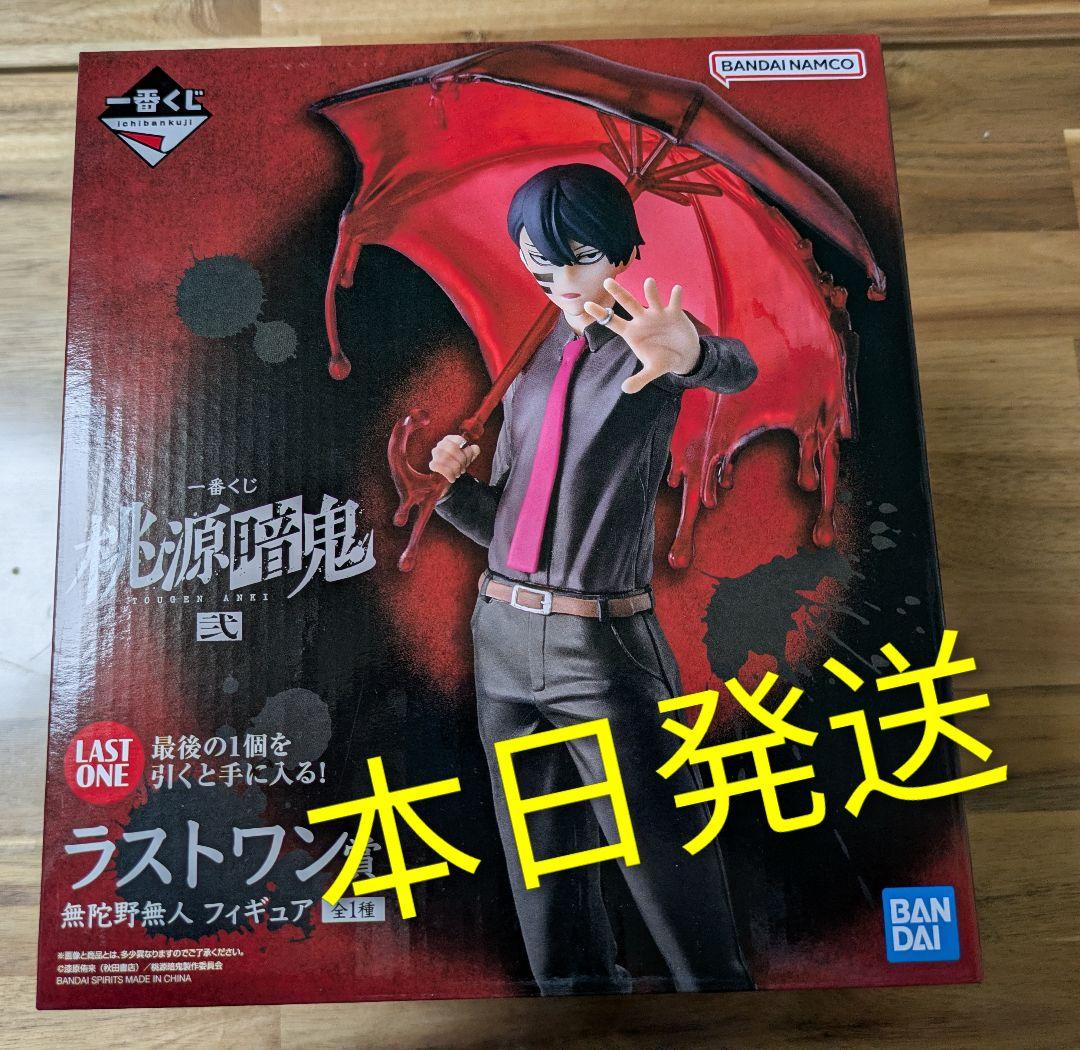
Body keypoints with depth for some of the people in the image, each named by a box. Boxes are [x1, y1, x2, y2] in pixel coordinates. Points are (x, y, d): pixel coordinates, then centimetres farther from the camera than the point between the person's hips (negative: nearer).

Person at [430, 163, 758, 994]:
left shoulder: (647, 342, -2)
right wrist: (452, 483, -3)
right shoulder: (532, 365, 14)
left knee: (669, 870, -1)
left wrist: (691, 353, -50)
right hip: (505, 635, 6)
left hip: (605, 643, -6)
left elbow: (737, 369, -28)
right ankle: (579, 988, 34)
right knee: (544, 867, 15)